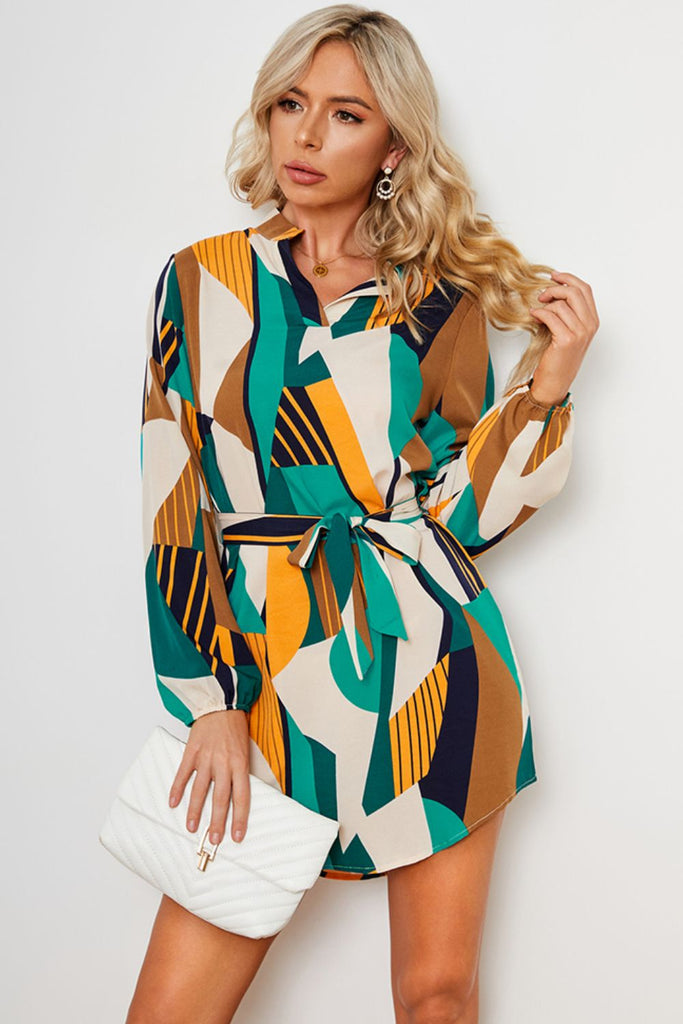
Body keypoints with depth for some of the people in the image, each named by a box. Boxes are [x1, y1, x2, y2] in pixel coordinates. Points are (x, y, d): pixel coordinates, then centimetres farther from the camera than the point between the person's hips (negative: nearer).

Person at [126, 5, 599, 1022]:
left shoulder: (439, 304, 4)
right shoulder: (205, 281, 3)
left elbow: (468, 512, 2)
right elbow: (175, 512, 1)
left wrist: (549, 380, -10)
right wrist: (211, 703, -5)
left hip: (432, 671, 0)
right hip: (273, 677, 0)